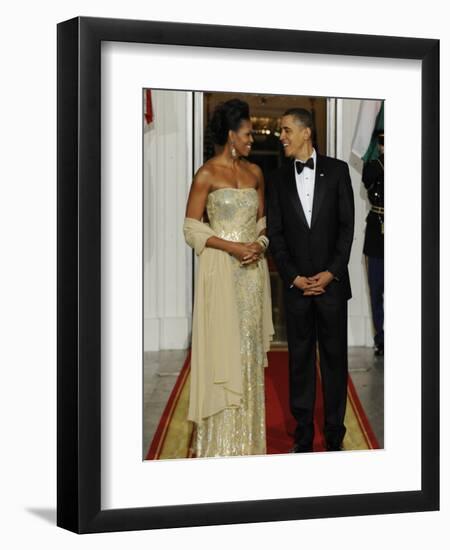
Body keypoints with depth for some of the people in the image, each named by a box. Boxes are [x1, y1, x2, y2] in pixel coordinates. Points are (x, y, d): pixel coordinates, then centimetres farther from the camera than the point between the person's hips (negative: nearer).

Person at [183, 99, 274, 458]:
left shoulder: (255, 172, 9)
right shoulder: (207, 175, -7)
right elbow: (192, 228, -8)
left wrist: (259, 244, -6)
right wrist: (232, 247, -17)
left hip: (253, 268, 5)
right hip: (221, 269, -5)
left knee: (249, 346, 8)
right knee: (223, 346, -3)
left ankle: (248, 437, 18)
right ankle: (220, 439, 7)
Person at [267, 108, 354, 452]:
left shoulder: (337, 170, 2)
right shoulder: (279, 179, 8)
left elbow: (347, 225, -1)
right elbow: (275, 233, 5)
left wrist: (331, 273, -9)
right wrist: (294, 278, -6)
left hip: (332, 281, -1)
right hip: (296, 284, 2)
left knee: (335, 357, 5)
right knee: (300, 359, 5)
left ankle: (335, 435, 14)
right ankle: (303, 436, 13)